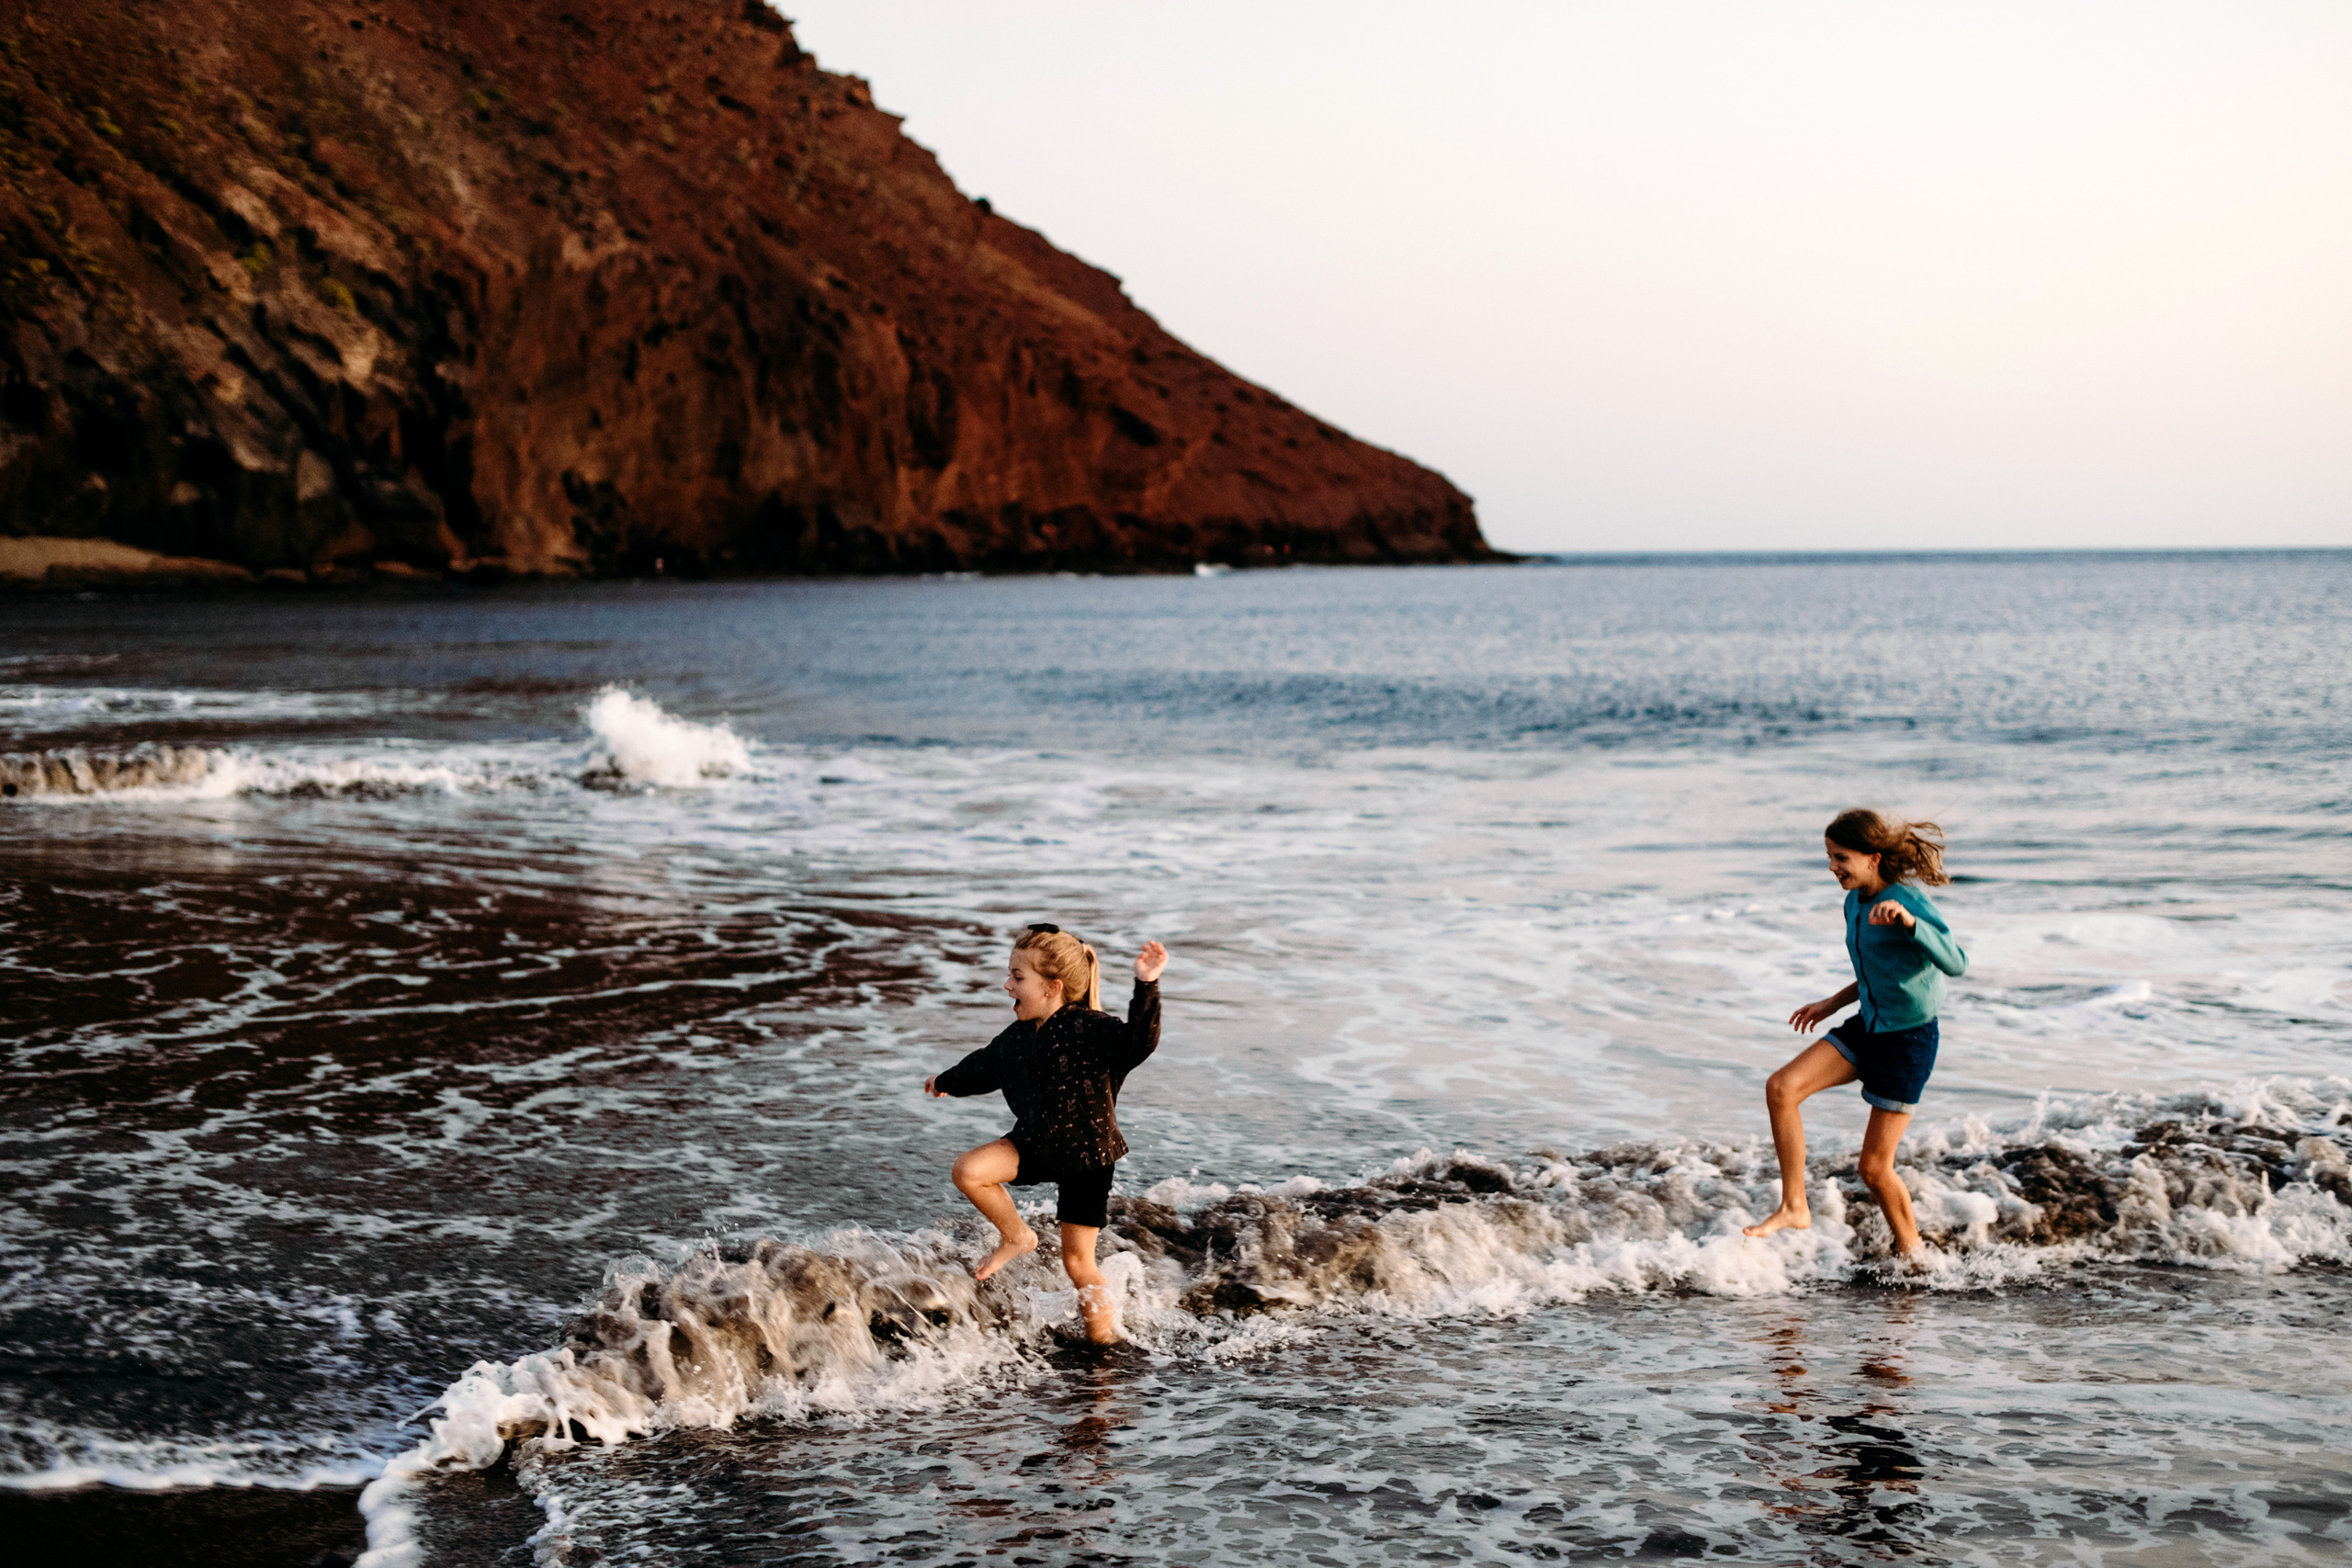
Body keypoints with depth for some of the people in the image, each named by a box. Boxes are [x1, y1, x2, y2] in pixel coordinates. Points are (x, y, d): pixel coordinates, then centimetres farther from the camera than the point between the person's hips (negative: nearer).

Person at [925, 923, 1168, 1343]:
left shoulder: (1089, 1029, -23)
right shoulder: (1017, 1038, -2)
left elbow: (1138, 1041, -40)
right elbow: (984, 1067, 20)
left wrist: (1146, 987, -53)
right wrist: (947, 1082, 37)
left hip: (1087, 1155, -6)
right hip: (1034, 1145, 6)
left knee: (1077, 1260, -1)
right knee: (969, 1171, -16)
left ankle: (1102, 1334, 21)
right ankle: (1017, 1236, 7)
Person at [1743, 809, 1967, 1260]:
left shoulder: (1908, 900, -19)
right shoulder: (1854, 904, 5)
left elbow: (1955, 964, -33)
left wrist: (1908, 921, -45)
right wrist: (1833, 1003, 19)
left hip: (1909, 1039, -7)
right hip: (1865, 1028, 7)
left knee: (1875, 1167, -1)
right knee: (1781, 1088, -15)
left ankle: (1910, 1249, 23)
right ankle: (1794, 1207, -7)